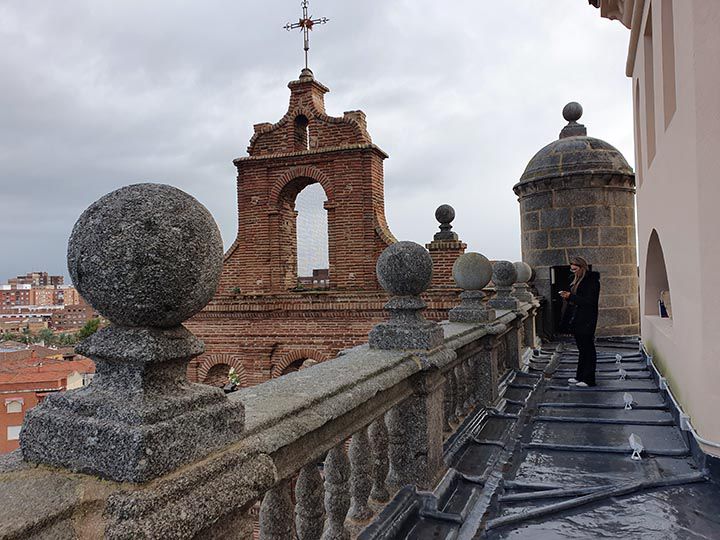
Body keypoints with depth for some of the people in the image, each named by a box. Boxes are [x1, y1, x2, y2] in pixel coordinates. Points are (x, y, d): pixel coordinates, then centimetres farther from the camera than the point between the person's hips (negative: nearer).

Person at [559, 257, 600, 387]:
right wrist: (567, 297, 1)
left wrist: (571, 296, -20)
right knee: (581, 349, 14)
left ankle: (589, 379, 5)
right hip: (577, 321, 9)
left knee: (588, 349, -2)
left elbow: (589, 301, -20)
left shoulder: (592, 281, -12)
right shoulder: (577, 280, 14)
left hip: (586, 321, -9)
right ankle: (580, 376, 22)